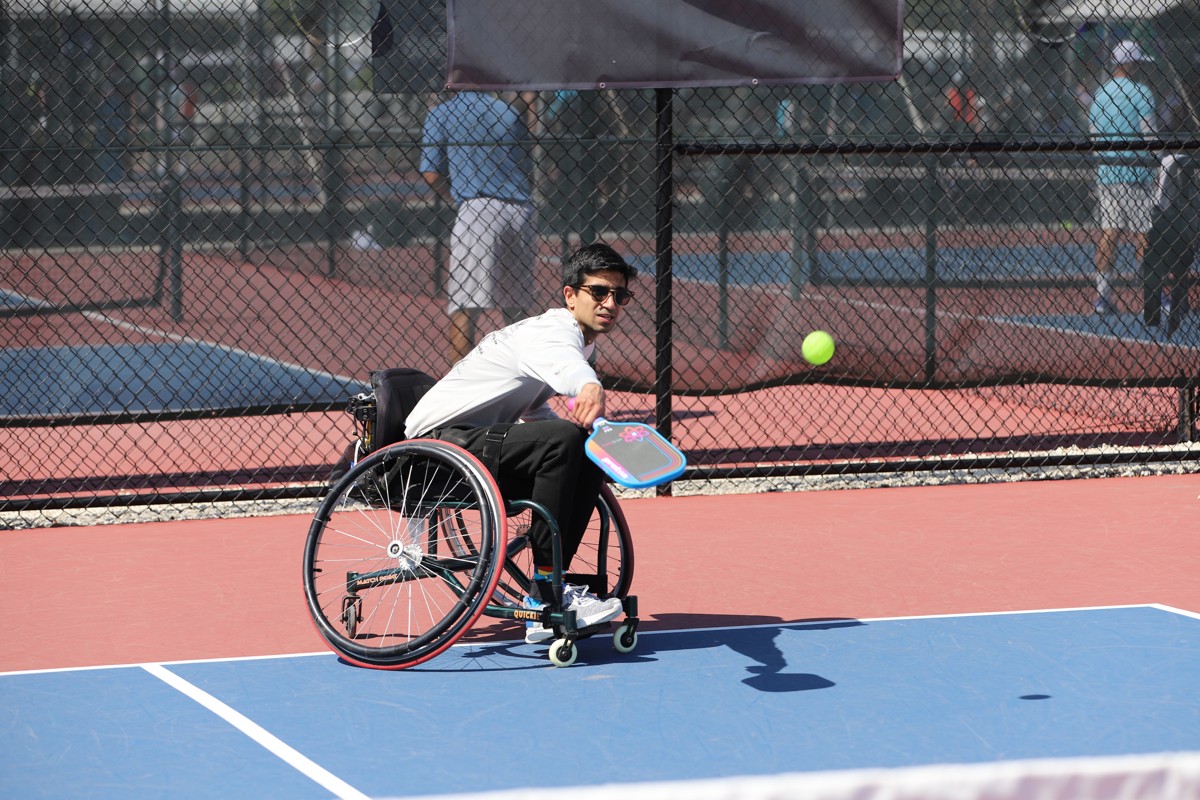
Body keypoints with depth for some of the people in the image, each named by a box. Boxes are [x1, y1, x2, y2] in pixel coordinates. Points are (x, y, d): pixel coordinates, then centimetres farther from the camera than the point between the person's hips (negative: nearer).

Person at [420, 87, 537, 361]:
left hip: (477, 210, -4)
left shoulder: (441, 114, 7)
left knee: (463, 306, -4)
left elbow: (432, 175, 2)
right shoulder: (509, 112, 18)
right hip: (523, 211, 4)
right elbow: (528, 167, 14)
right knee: (515, 305, 14)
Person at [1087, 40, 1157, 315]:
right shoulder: (1141, 92, -7)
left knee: (1108, 232, 4)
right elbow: (1148, 133, -11)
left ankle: (1102, 295, 0)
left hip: (1105, 169, 5)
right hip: (1135, 172, -5)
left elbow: (1093, 135, 11)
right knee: (1142, 233, -2)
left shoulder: (1099, 93, 11)